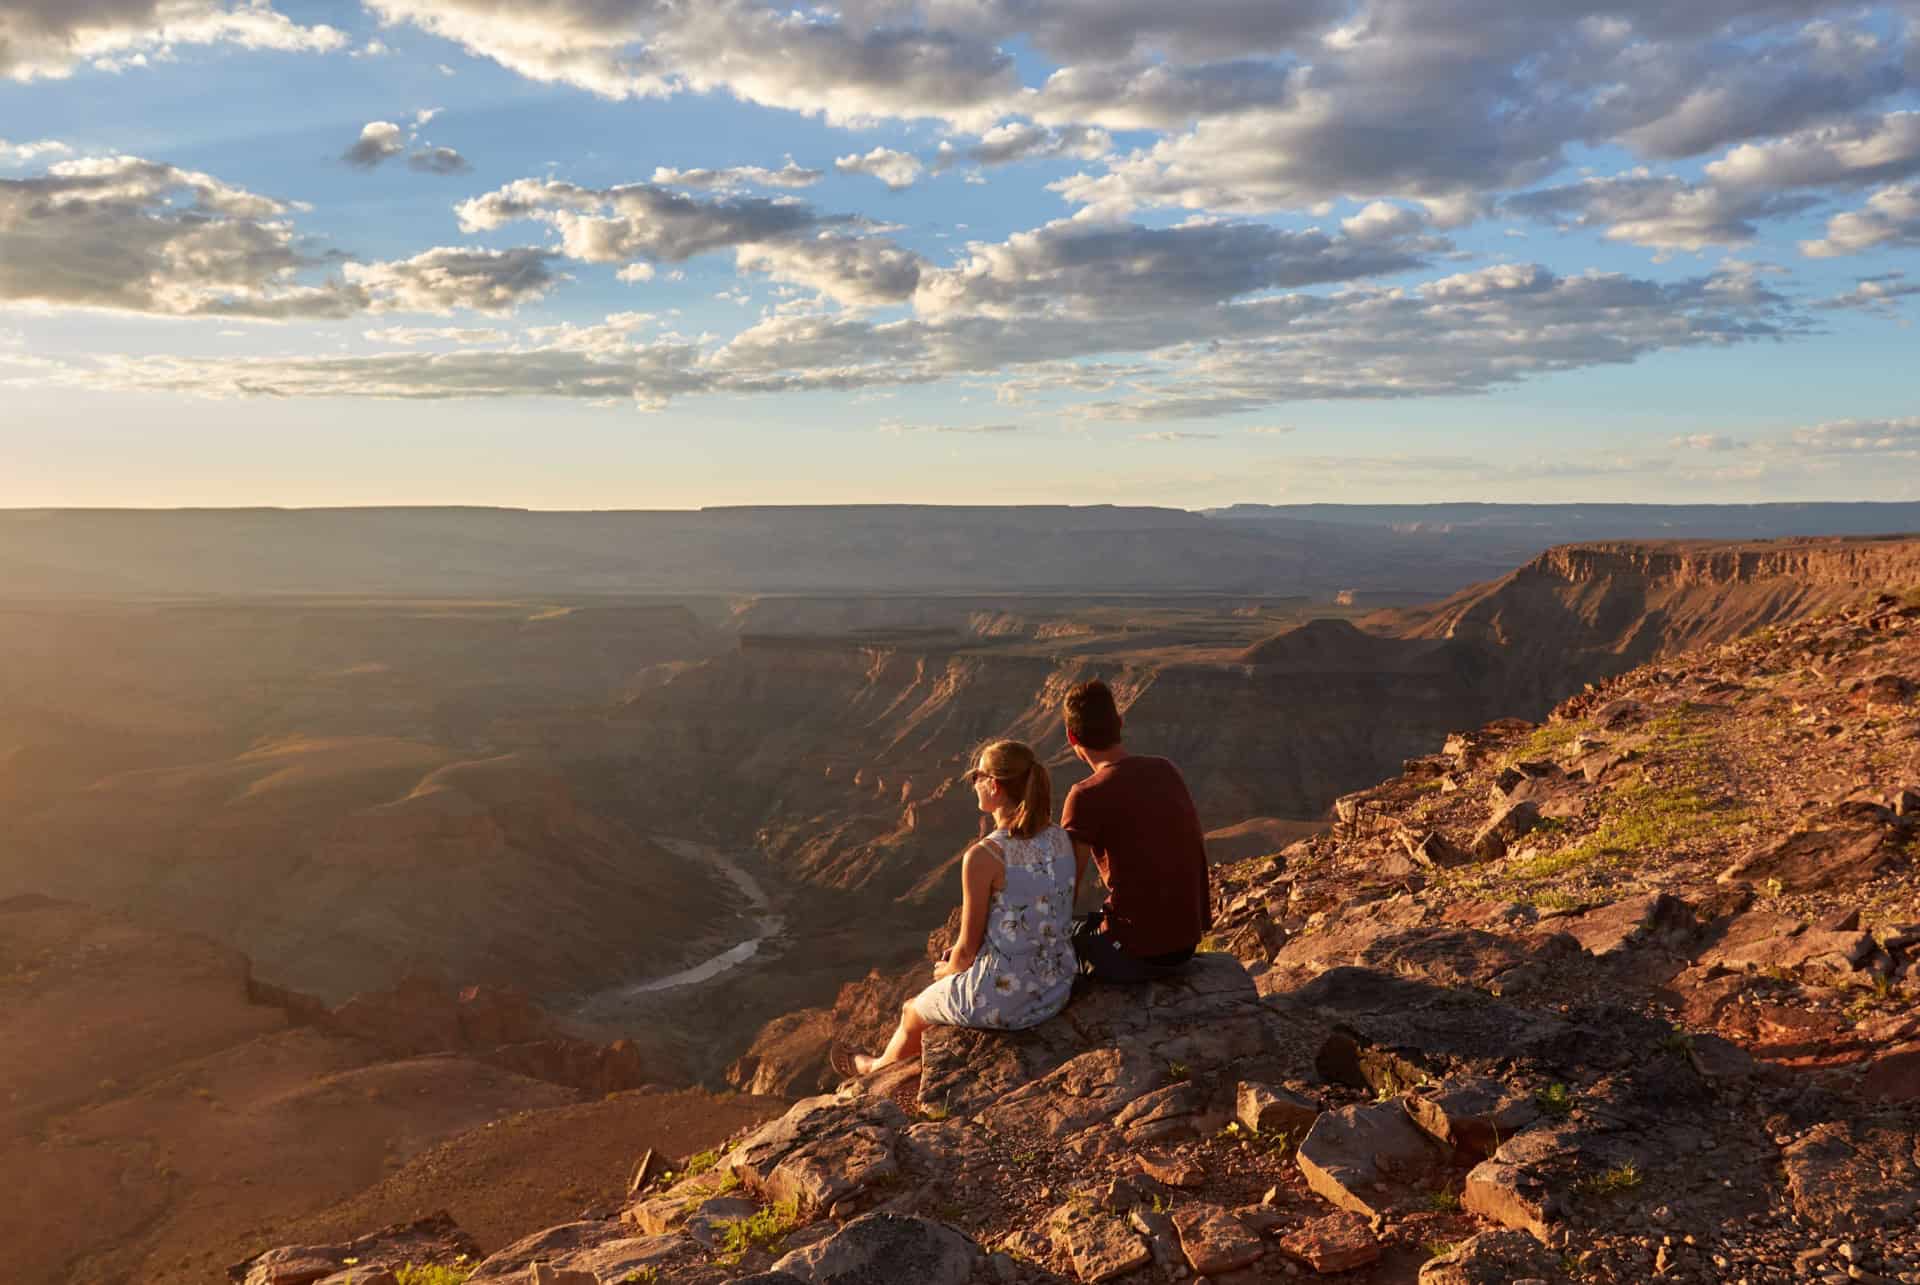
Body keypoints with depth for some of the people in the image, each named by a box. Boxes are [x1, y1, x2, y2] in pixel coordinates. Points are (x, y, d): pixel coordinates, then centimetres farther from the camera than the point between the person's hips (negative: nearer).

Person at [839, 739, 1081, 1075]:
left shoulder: (982, 857, -23)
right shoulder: (1061, 839, -5)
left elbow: (968, 949, -14)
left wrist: (948, 970, 10)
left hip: (1003, 1002, -6)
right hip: (1058, 988, 6)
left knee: (913, 1012, 26)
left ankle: (879, 1068, 56)